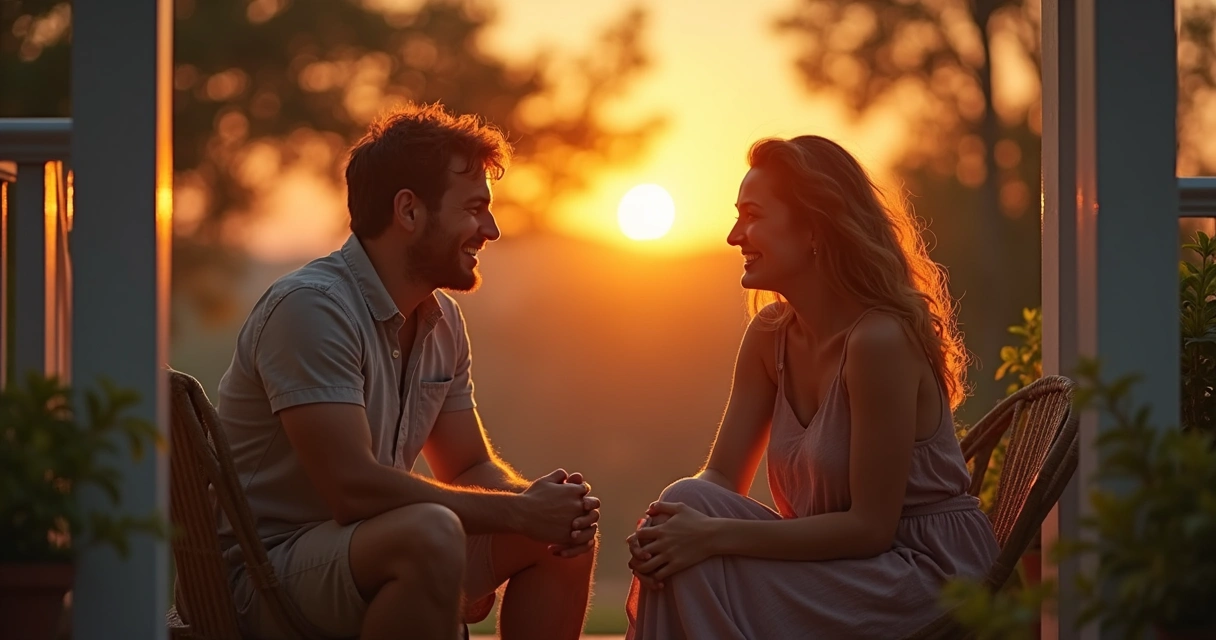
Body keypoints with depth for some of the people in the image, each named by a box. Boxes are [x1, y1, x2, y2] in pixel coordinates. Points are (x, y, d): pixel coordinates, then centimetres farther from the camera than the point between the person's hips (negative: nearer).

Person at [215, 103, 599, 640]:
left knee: (566, 535, 5)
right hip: (263, 571, -9)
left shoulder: (442, 320, 10)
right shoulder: (310, 306, -20)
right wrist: (520, 511, -21)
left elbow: (471, 469, 16)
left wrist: (542, 503, -7)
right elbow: (354, 486, -27)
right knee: (432, 532, -35)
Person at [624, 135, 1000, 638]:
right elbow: (721, 478, 4)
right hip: (843, 569, 7)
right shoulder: (770, 333, 4)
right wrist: (661, 528, -20)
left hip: (925, 575, -7)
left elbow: (870, 526, -20)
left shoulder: (880, 340, -21)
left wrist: (714, 535, -24)